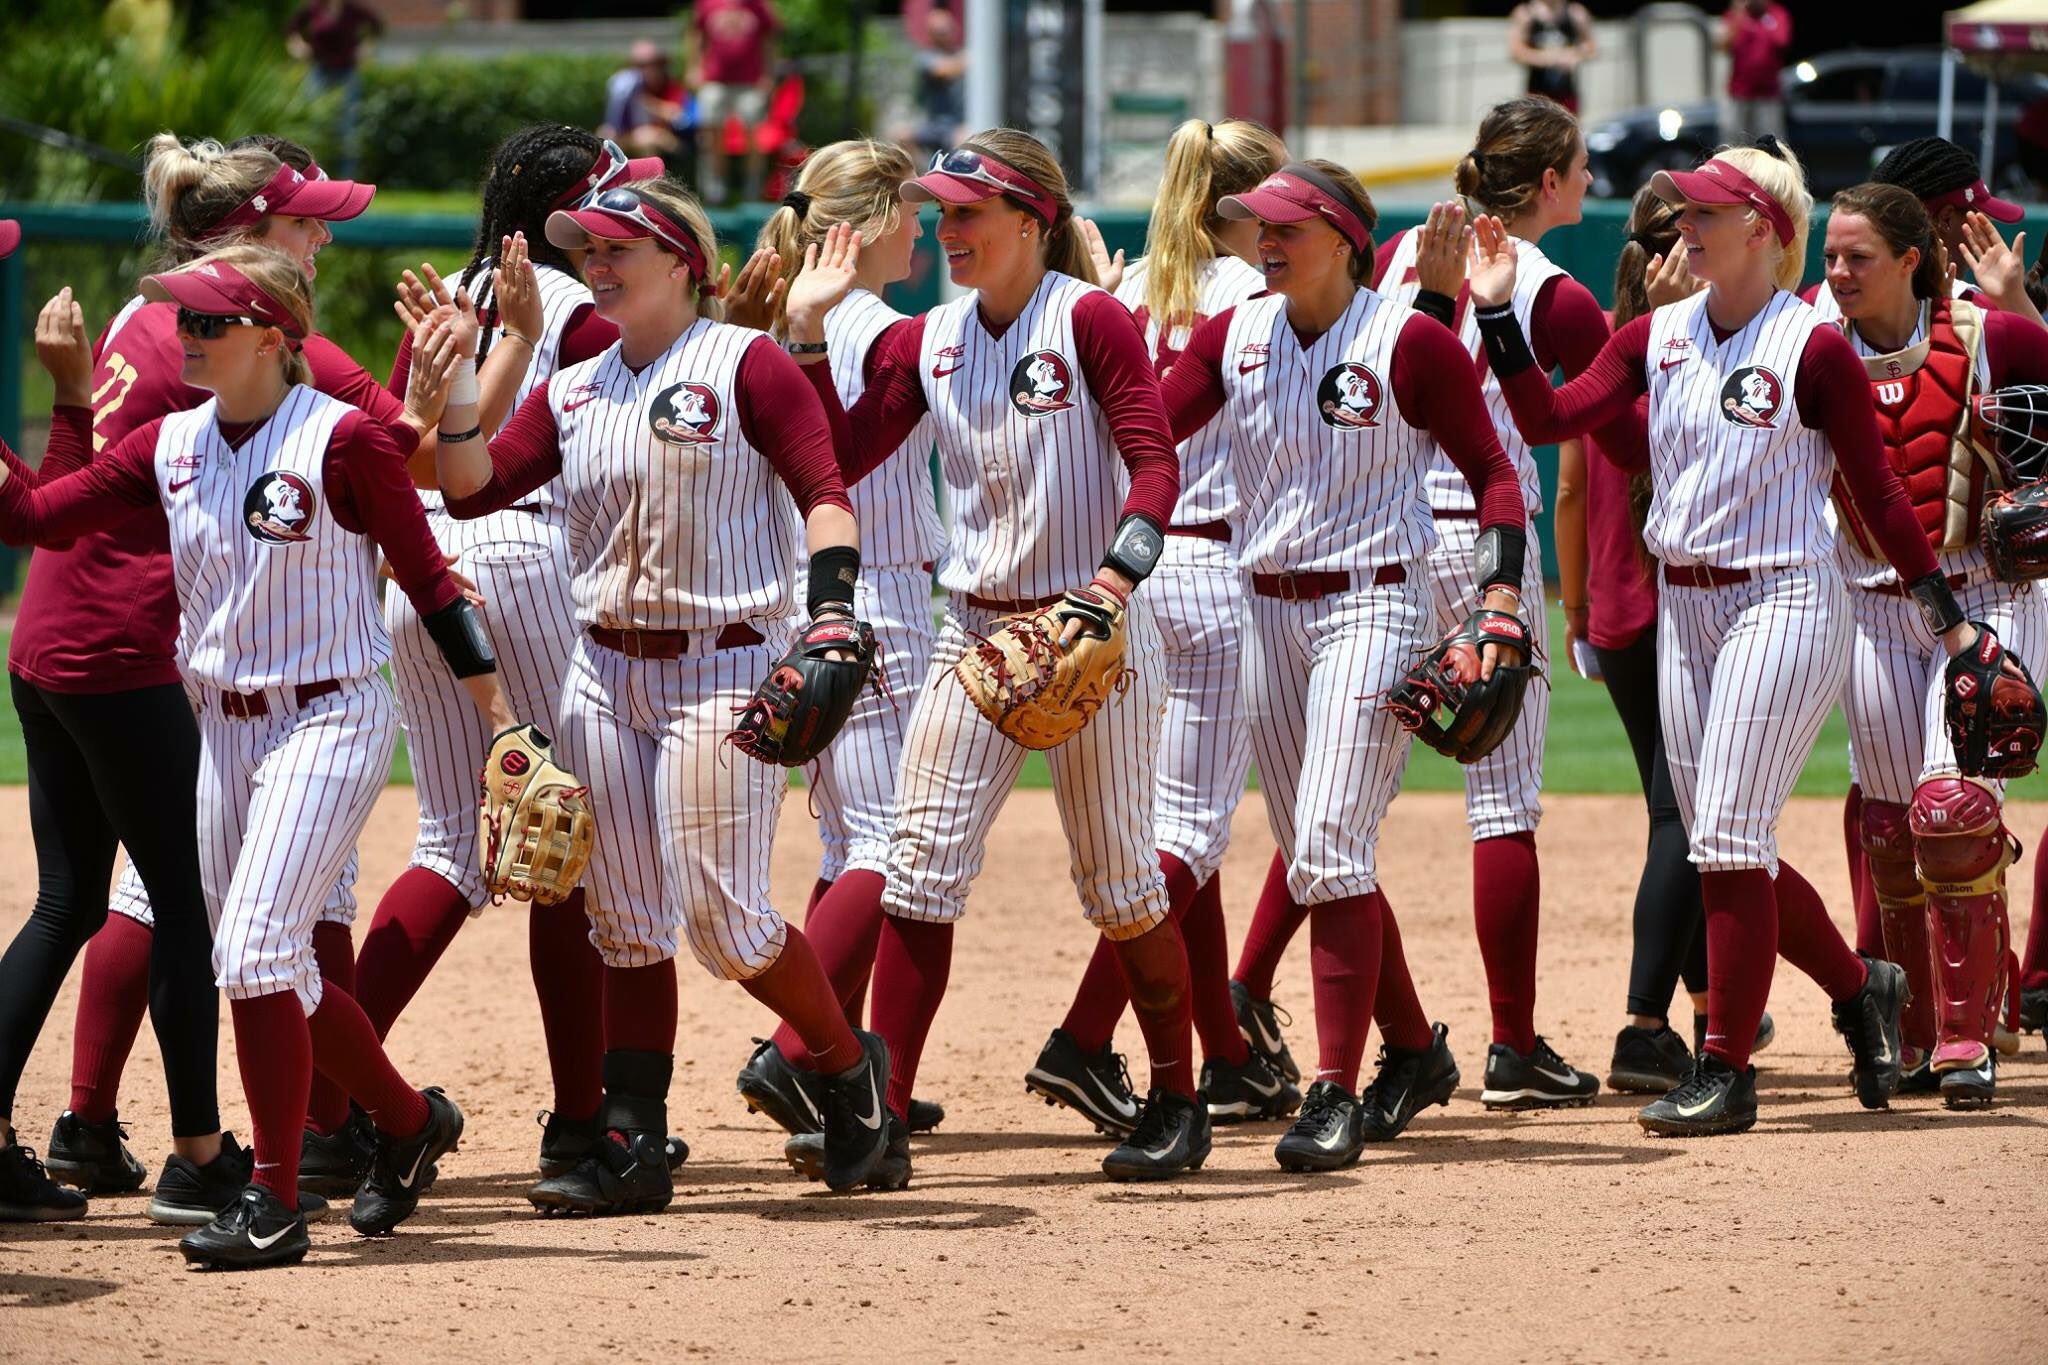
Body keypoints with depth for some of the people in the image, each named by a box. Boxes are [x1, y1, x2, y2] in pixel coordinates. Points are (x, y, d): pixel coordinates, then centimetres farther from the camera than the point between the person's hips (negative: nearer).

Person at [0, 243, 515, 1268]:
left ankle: (275, 1201, -10)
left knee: (254, 951, -16)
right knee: (268, 967, 12)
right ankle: (407, 1121, 33)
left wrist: (501, 715, -10)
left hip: (329, 720, -7)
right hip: (224, 725, 7)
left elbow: (426, 577, -9)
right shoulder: (172, 446, 5)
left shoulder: (340, 440, -13)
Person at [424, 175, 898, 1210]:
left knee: (724, 921, -8)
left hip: (723, 666, -6)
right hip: (603, 673, 6)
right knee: (627, 925, 4)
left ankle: (849, 1067, 15)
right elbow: (473, 486, 6)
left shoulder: (744, 365, -5)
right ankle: (630, 1145, 6)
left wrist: (830, 616, -22)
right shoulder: (573, 392, 13)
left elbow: (823, 493, -10)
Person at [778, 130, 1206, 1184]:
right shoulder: (928, 344, 9)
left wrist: (1113, 582, -28)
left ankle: (1176, 1101, 18)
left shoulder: (1090, 320, -9)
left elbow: (1155, 465, -15)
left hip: (1097, 630, -5)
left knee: (1117, 880, 2)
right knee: (921, 869, -5)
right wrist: (809, 333, -1)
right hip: (976, 626, 5)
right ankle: (884, 1118, -6)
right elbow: (838, 457, 5)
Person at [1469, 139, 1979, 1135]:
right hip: (1684, 606, 7)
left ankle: (1726, 1071, -4)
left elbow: (1876, 492, -5)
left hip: (1783, 602, -7)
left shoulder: (1814, 349, -9)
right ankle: (1861, 990, 30)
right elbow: (1548, 419, 0)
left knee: (1730, 837, -11)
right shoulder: (1660, 338, 8)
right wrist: (1496, 312, -9)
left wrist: (1947, 616, -6)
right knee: (1714, 843, 10)